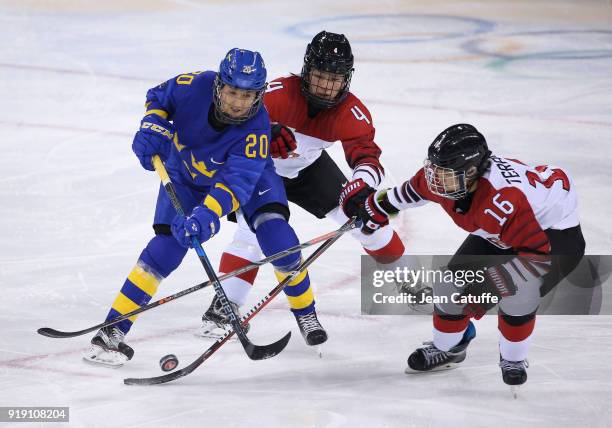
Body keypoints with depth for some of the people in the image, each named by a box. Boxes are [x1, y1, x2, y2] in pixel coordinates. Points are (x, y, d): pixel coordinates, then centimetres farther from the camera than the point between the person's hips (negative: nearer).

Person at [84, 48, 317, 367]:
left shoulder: (256, 128, -36)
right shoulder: (195, 86, -31)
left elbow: (236, 182, -45)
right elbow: (158, 97, -8)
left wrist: (208, 215, -60)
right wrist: (152, 127, -27)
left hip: (247, 173, -1)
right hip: (185, 173, 1)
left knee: (278, 238, -21)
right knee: (167, 248, -17)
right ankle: (112, 331, -12)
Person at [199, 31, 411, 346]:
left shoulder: (350, 111, -24)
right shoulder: (281, 93, -34)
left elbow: (367, 156, -32)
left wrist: (362, 187, -54)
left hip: (309, 168, 4)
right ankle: (223, 307, -17)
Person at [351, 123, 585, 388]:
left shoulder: (503, 200, -43)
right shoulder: (447, 175, -20)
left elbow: (538, 251, -38)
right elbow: (417, 188, 5)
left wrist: (493, 284, -37)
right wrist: (383, 204, 20)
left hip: (555, 232, -8)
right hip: (498, 235, 8)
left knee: (517, 292, -31)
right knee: (453, 283, 2)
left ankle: (513, 359, -2)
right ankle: (447, 348, 30)